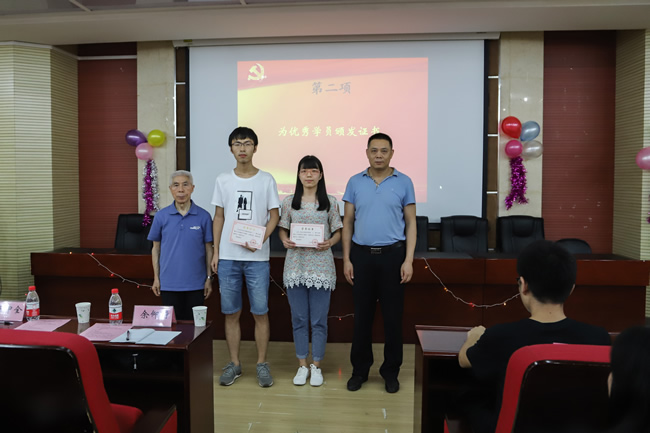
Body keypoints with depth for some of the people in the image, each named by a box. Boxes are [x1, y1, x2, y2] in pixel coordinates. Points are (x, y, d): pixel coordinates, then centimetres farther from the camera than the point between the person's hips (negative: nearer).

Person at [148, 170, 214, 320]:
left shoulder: (203, 216, -2)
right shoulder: (161, 216, 1)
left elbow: (208, 249, 3)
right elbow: (156, 248, 8)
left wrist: (209, 278, 1)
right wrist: (156, 278, 5)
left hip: (195, 284, 0)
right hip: (169, 284, 1)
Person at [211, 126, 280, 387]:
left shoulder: (266, 179, 2)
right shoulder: (223, 180, 7)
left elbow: (274, 216, 2)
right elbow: (219, 217, 10)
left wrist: (260, 239, -13)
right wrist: (215, 252, 5)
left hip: (257, 257, -2)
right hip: (228, 257, 2)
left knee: (260, 313, 3)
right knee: (231, 313, 9)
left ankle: (262, 364, 18)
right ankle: (234, 364, 23)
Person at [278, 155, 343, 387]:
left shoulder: (330, 202, 3)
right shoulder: (289, 201, 6)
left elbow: (337, 232, 5)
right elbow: (282, 229, 9)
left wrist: (329, 242, -15)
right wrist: (285, 241, -12)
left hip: (321, 266, -1)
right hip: (295, 265, 1)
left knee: (319, 320, 4)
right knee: (299, 318, 9)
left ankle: (316, 366, 20)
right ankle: (302, 365, 23)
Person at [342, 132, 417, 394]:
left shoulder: (403, 182, 1)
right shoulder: (355, 182, 6)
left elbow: (411, 223, 2)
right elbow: (347, 223, 7)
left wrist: (408, 260, -7)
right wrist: (346, 259, 1)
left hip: (392, 255, -1)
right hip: (362, 255, 1)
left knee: (393, 316, 6)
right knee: (362, 315, 9)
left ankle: (391, 371, 21)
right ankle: (360, 369, 23)